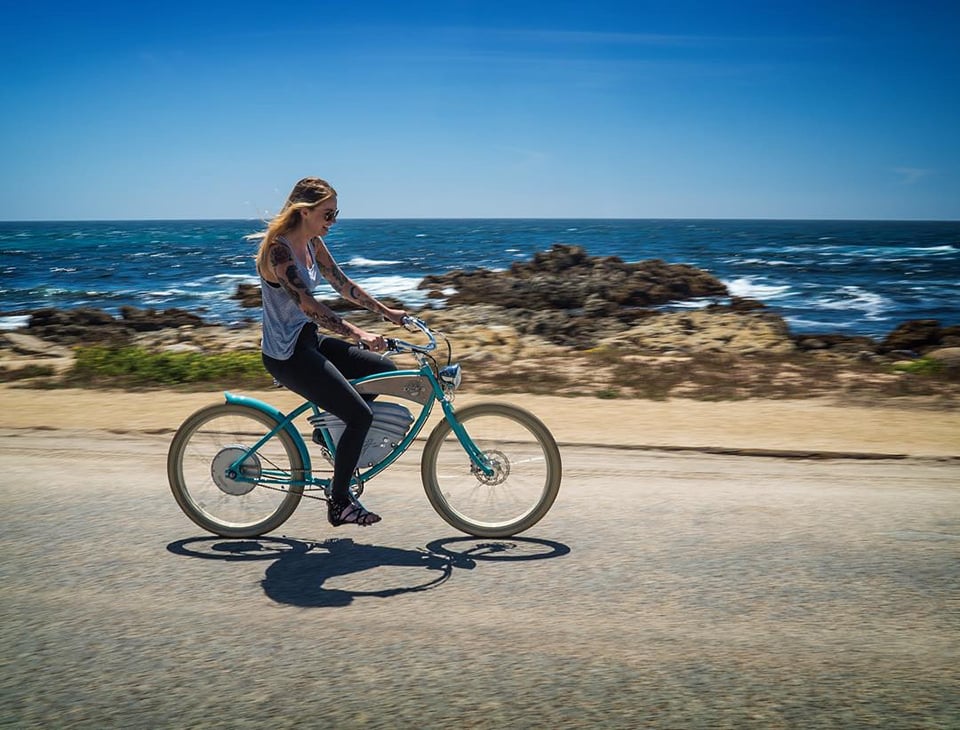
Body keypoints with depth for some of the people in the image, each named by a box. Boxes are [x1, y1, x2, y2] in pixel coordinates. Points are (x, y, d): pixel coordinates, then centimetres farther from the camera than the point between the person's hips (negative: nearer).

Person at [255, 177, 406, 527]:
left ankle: (338, 435, 22)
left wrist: (386, 311, 16)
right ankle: (339, 503, 1)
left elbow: (342, 284, 16)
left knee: (386, 371, 10)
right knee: (360, 416, -14)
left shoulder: (312, 243, 7)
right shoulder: (278, 249, -21)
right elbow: (307, 303, -32)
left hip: (308, 340, 9)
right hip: (287, 355, -9)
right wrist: (358, 334, -40)